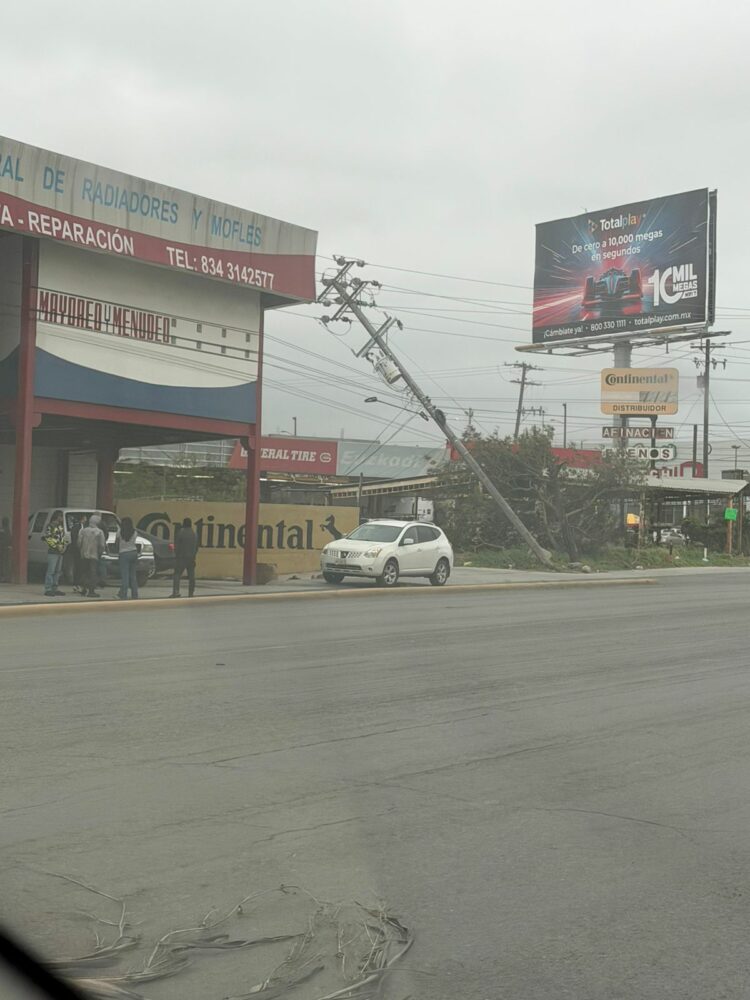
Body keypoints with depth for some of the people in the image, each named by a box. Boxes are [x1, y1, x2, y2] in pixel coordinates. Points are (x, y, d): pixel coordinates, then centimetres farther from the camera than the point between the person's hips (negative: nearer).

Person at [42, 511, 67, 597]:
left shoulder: (61, 527, 19)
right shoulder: (50, 526, -7)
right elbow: (46, 537, -16)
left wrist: (64, 546, 8)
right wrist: (56, 546, -15)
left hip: (60, 552, 8)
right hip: (53, 552, -8)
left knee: (58, 571, 11)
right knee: (51, 570, -9)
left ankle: (55, 589, 17)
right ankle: (48, 590, -8)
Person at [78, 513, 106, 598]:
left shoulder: (83, 530, 1)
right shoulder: (100, 532, -8)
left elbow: (79, 542, 1)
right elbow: (102, 545, -9)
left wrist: (82, 550, 15)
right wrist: (100, 553, 6)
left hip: (84, 555, 4)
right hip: (94, 555, -4)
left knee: (85, 572, 14)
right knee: (93, 573, 0)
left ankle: (85, 589, 17)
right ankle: (91, 591, -4)